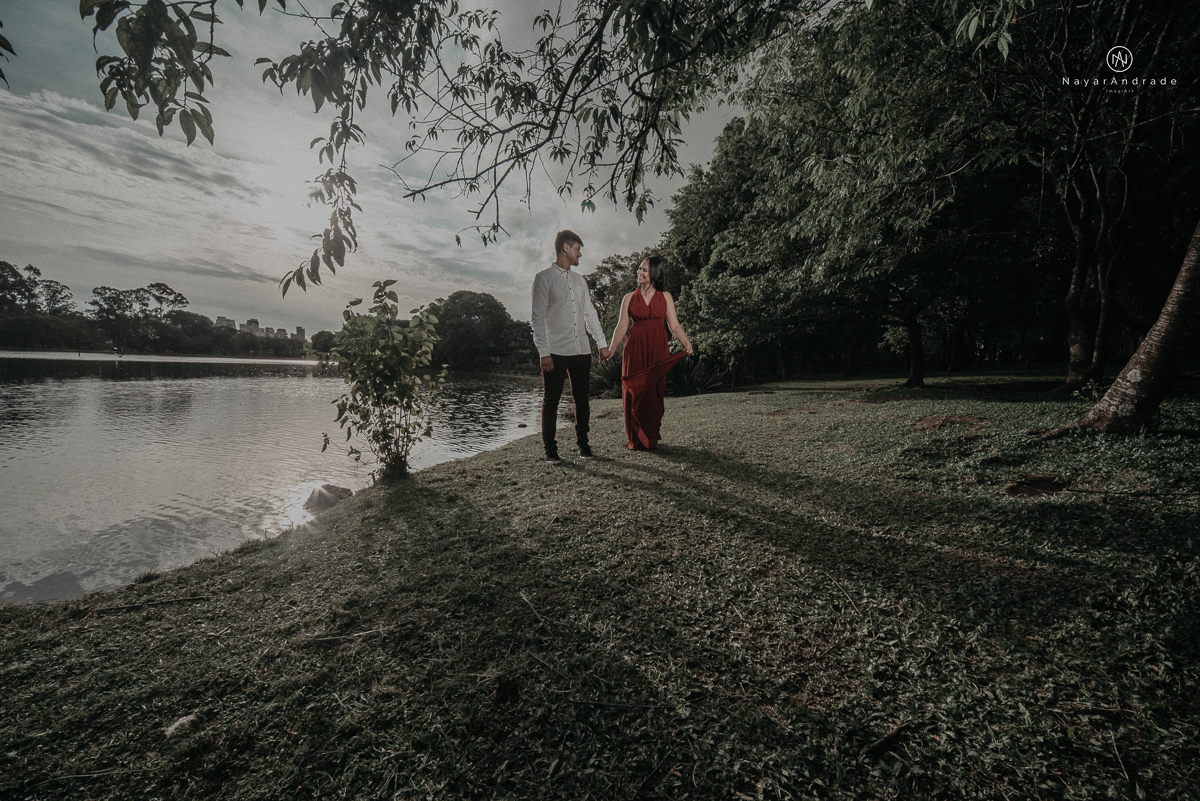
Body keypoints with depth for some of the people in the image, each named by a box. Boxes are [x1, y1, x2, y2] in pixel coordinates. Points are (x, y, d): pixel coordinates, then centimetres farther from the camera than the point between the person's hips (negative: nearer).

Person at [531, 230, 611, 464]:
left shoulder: (580, 280, 17)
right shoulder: (544, 278, -1)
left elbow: (590, 313, 22)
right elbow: (537, 317, -6)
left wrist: (602, 343, 18)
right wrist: (544, 352, -13)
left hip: (582, 350, 5)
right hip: (556, 352, -5)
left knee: (581, 399, 10)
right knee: (551, 401, 2)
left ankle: (583, 443, 22)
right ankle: (550, 449, 12)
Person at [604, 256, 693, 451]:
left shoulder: (665, 297, 9)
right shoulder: (629, 298, 9)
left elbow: (674, 326, 4)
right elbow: (622, 327, 5)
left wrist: (686, 344, -12)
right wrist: (611, 350, -5)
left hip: (658, 350, 0)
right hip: (635, 350, 0)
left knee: (654, 394, 1)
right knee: (634, 393, -1)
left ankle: (651, 439, 16)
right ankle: (635, 440, 12)